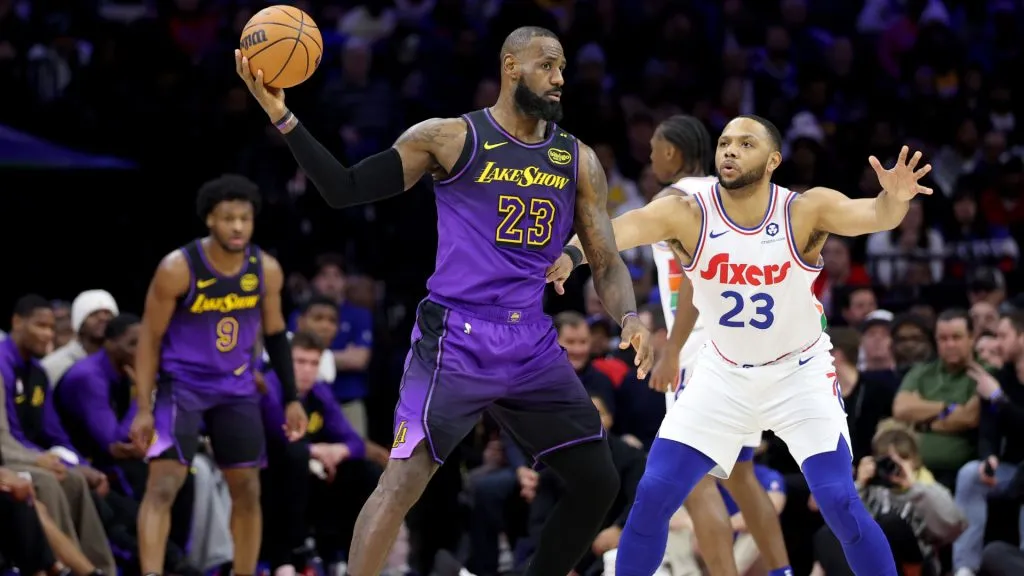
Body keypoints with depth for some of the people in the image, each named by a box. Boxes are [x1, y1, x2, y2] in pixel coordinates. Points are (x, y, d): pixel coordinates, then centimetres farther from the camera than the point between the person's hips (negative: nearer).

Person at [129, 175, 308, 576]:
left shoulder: (266, 270, -7)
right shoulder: (178, 269, -19)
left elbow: (275, 335, 8)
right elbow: (150, 339, -11)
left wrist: (291, 399, 5)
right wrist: (143, 408, -15)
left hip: (237, 389, 5)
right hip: (182, 385, -4)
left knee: (247, 490, 7)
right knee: (163, 485, -17)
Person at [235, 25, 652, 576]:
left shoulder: (577, 159, 9)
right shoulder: (448, 138, -4)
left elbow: (605, 260, 9)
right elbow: (345, 190, -3)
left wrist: (629, 318, -12)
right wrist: (282, 117, -14)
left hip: (533, 343, 5)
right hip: (457, 338, -5)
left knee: (598, 481, 7)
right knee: (404, 478, -17)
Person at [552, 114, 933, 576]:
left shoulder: (805, 211, -21)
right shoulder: (686, 214, -19)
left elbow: (872, 216, -37)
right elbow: (614, 232, -34)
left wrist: (894, 200, -61)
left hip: (800, 372, -2)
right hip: (723, 373, 2)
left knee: (839, 501, -14)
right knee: (653, 495, -5)